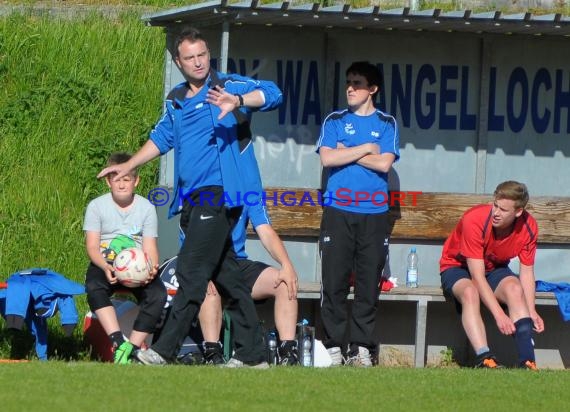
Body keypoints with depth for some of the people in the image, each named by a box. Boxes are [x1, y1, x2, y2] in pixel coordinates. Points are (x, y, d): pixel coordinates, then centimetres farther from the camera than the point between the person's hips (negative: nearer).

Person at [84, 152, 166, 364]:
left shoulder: (146, 208, 4)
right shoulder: (96, 206, 0)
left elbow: (150, 247, 0)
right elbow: (92, 245, -6)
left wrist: (151, 268, -24)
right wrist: (106, 267, -27)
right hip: (105, 263, -1)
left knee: (158, 294, -29)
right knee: (94, 287, -36)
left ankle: (133, 347, -23)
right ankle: (118, 341, -43)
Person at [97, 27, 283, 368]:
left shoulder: (227, 86, -4)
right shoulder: (176, 101, 19)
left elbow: (272, 93, -18)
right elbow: (163, 137, 34)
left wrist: (237, 101, -34)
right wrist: (129, 167, 31)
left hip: (217, 195, -8)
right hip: (192, 199, 8)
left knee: (191, 274, -10)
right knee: (227, 276, 10)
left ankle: (165, 352, -11)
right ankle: (252, 354, 13)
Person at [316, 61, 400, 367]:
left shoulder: (387, 124, 10)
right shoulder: (335, 121, 12)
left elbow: (384, 163, -5)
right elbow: (327, 158, -3)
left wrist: (346, 153, -2)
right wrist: (366, 149, -2)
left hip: (374, 213, 0)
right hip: (337, 212, 0)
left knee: (369, 284, -2)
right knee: (334, 281, -5)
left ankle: (360, 348, 3)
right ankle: (333, 347, -1)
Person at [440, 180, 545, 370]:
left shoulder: (528, 227, -17)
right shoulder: (475, 220, -31)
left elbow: (526, 272, -9)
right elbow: (478, 277, -32)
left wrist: (531, 311, -24)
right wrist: (499, 315, -38)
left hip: (495, 269, 3)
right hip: (457, 267, -3)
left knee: (514, 289, -30)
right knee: (470, 292, -37)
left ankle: (527, 361, -38)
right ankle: (484, 359, -49)